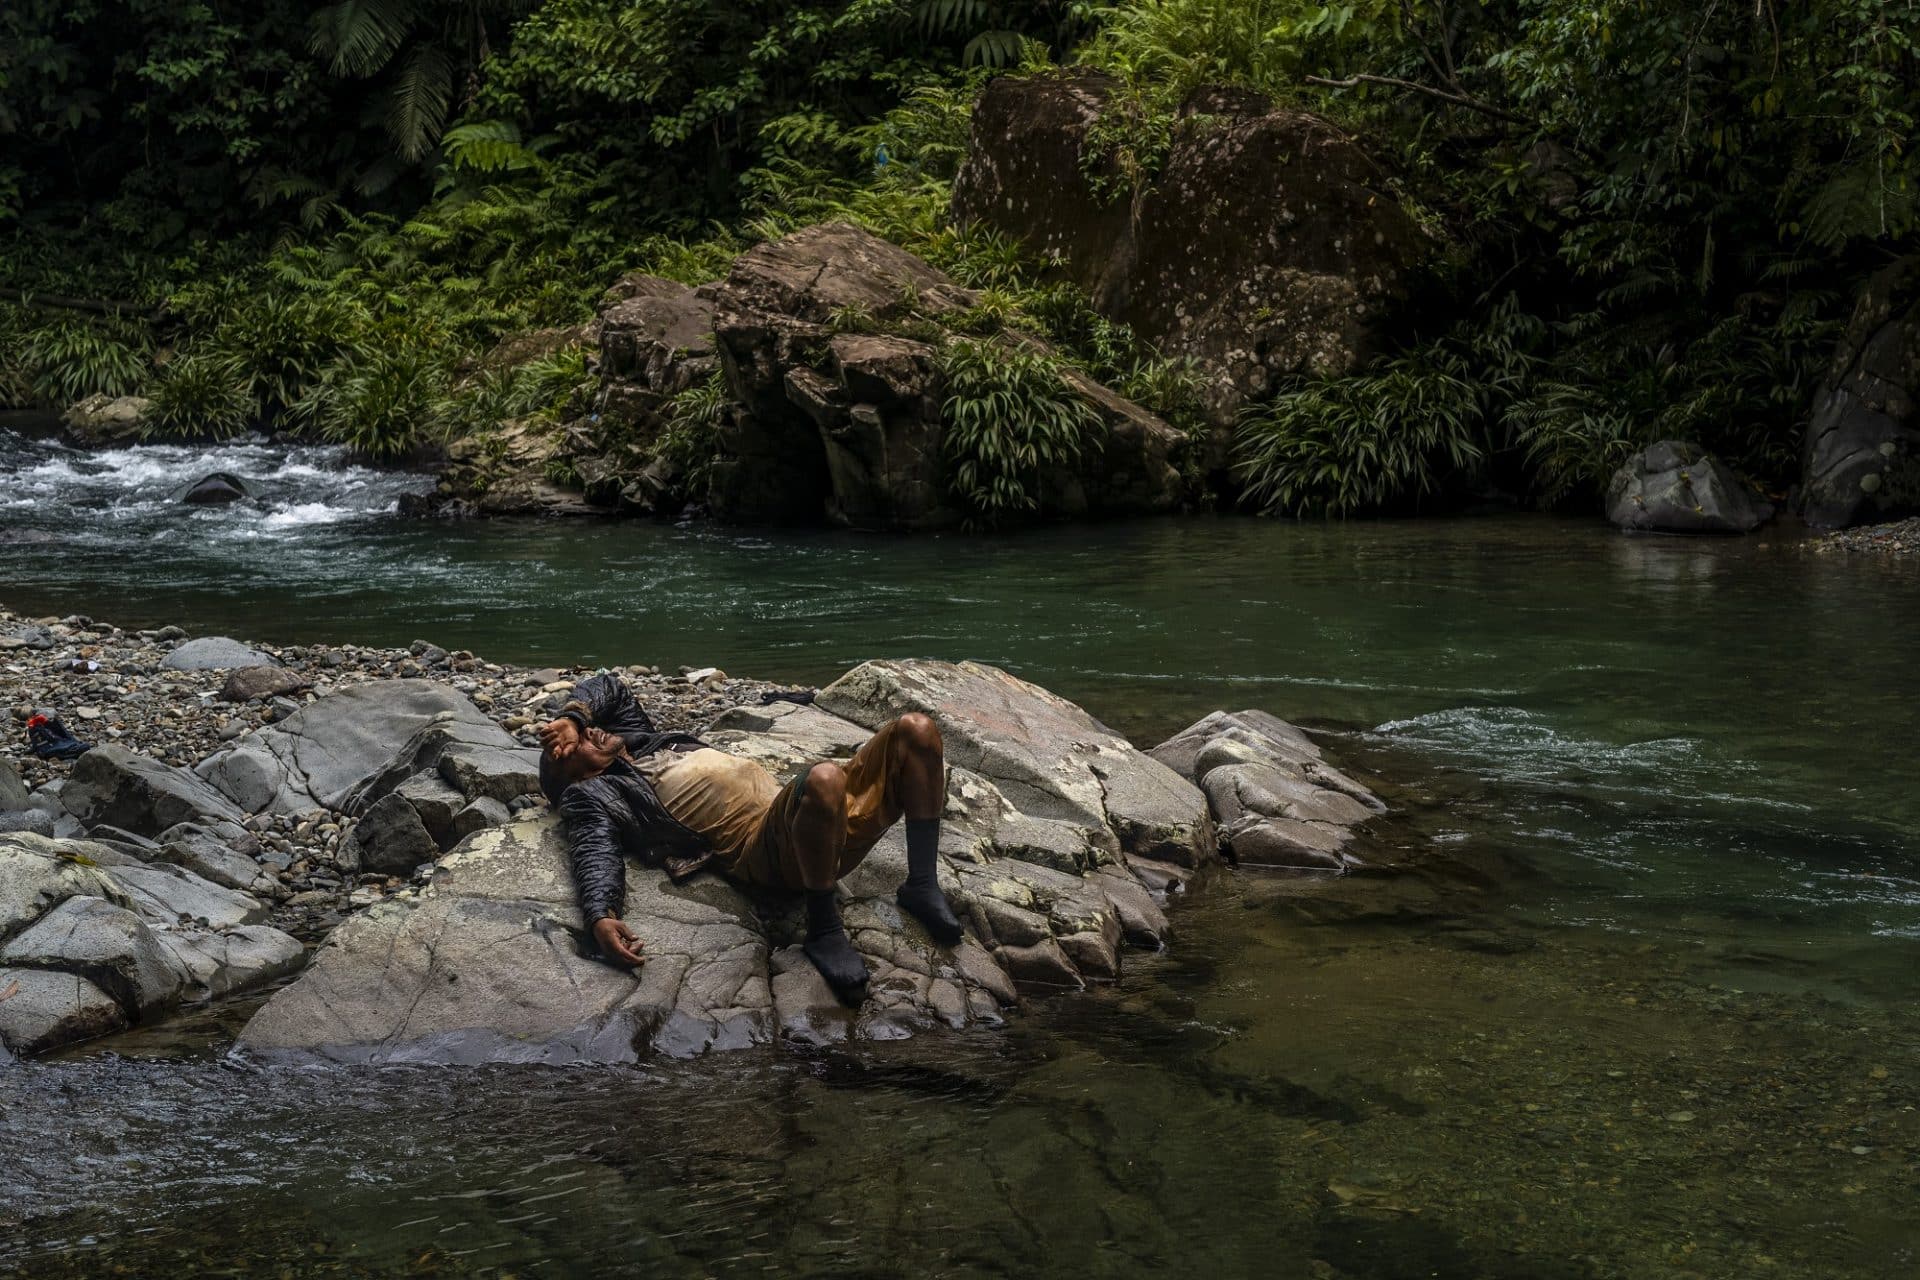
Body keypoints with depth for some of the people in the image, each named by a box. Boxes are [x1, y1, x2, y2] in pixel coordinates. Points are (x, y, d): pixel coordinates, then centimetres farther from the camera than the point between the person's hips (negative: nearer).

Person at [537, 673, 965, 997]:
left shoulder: (640, 741, 32)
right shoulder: (595, 794, 10)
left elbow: (608, 688, 45)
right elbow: (596, 852, -8)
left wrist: (571, 715, 26)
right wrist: (600, 916, -27)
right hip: (762, 843, -8)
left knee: (916, 731, -8)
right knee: (823, 779, -42)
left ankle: (921, 885, -4)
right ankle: (823, 929, -23)